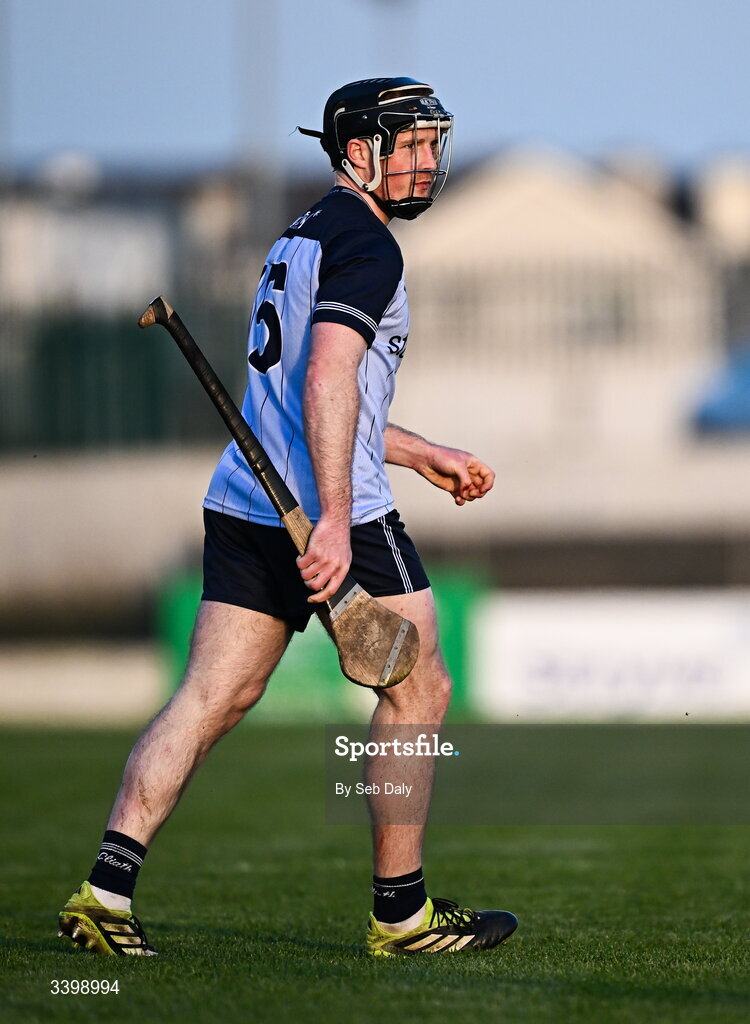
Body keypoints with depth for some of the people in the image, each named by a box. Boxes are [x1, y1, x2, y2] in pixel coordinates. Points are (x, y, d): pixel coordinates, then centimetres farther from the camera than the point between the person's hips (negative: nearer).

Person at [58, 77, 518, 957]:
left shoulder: (300, 238, 22)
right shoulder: (364, 244, -9)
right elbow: (329, 376, -23)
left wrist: (424, 455, 35)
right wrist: (334, 520, -30)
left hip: (243, 506, 9)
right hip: (332, 514, -9)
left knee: (208, 700, 4)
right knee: (417, 689, 4)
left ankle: (108, 885, -9)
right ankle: (400, 912, 9)